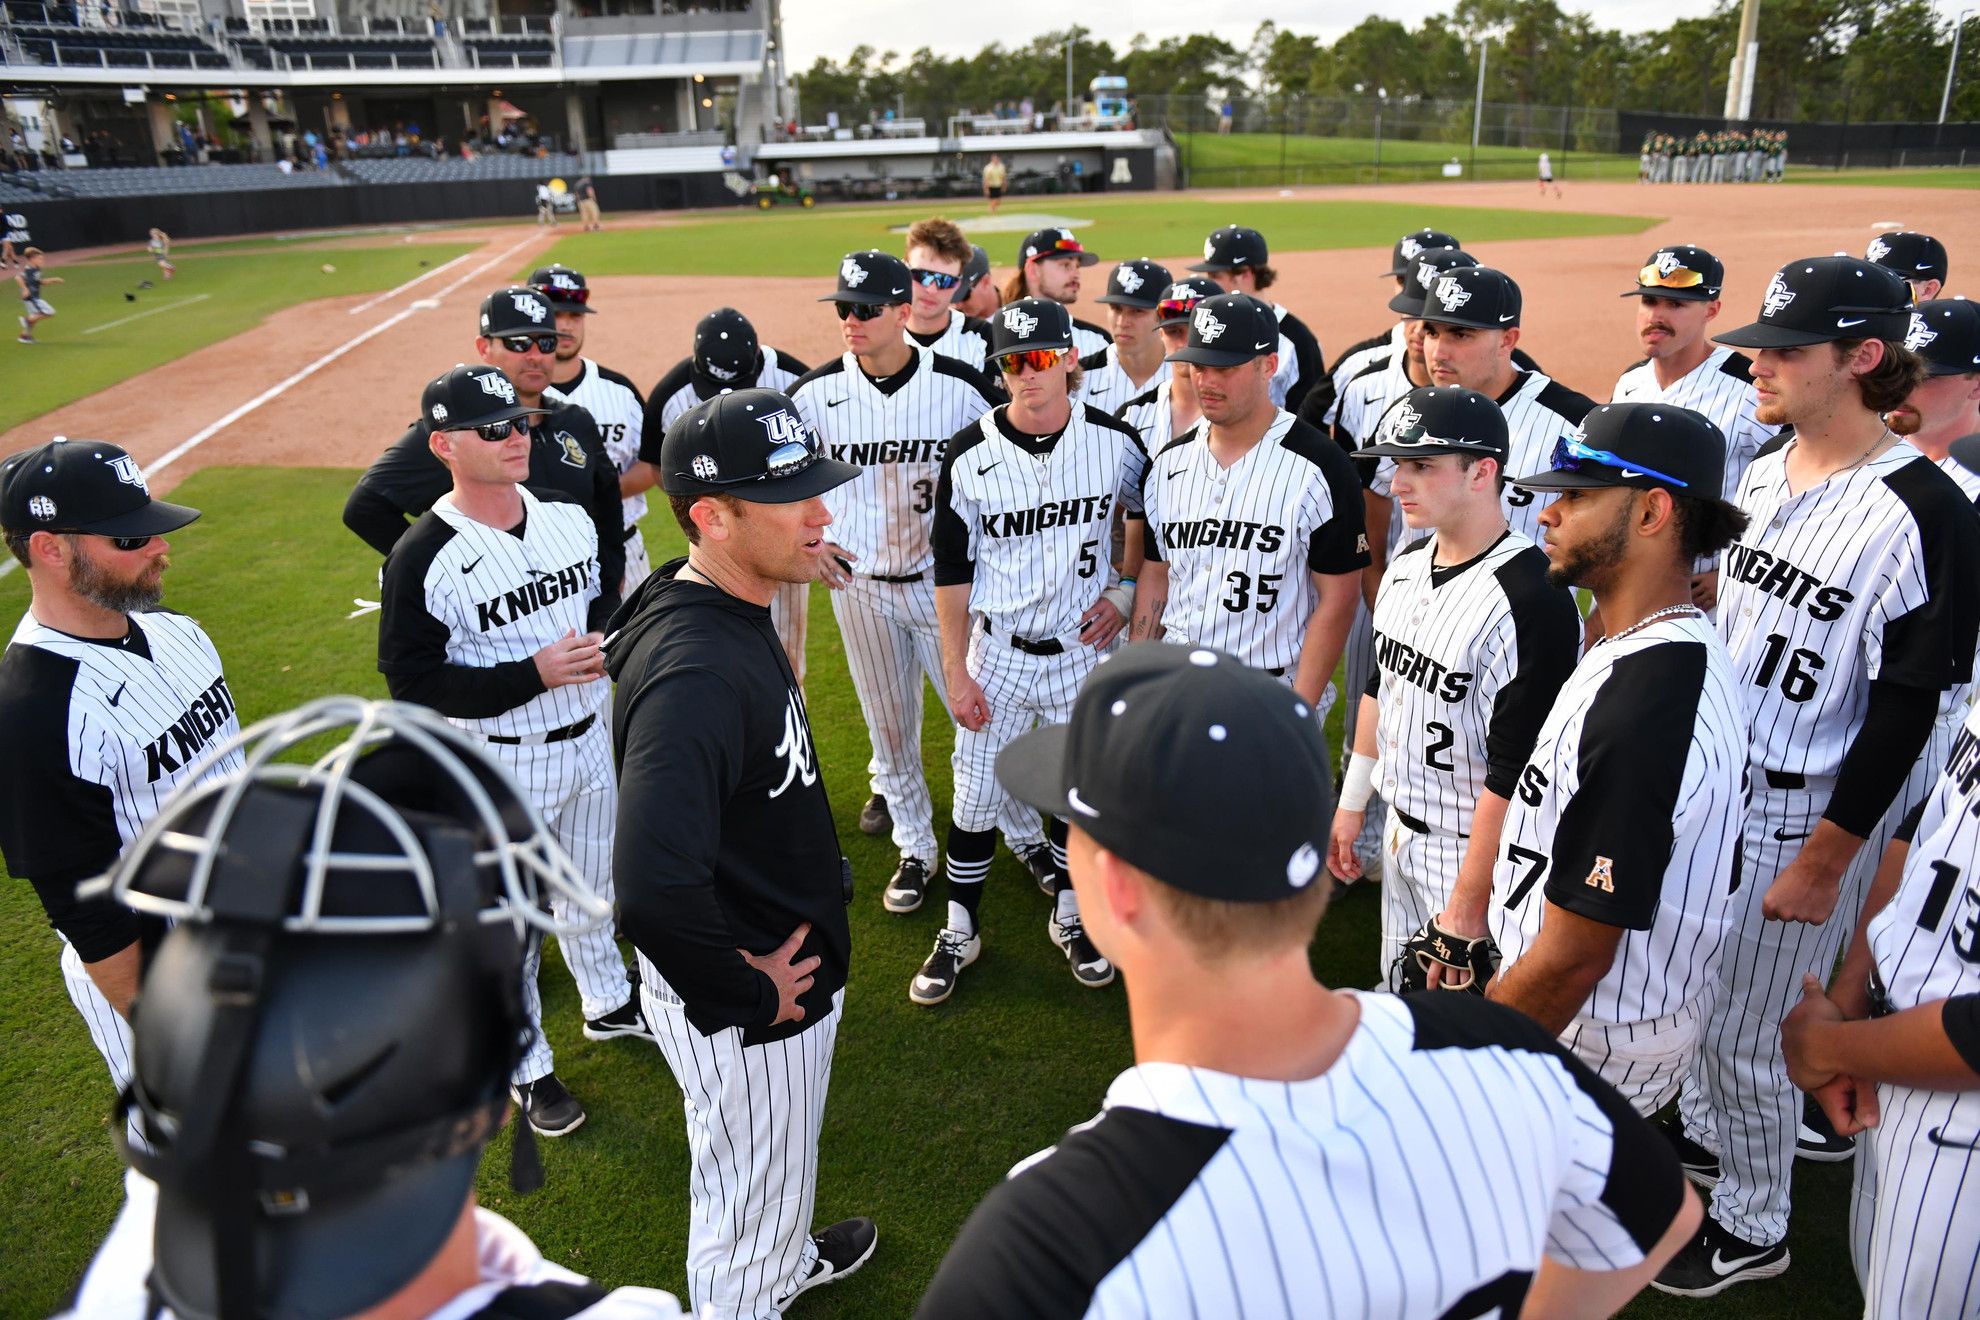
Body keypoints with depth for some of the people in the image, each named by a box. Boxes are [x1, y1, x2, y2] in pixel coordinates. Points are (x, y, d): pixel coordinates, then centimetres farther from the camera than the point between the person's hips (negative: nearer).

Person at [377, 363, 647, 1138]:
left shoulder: (569, 517, -1)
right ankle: (528, 1068, 30)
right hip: (500, 766, -6)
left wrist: (601, 641, -10)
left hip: (589, 739, 6)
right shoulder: (422, 558, -20)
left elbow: (604, 599, 14)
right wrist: (534, 674, -27)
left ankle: (607, 1003, 50)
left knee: (594, 886, 25)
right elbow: (413, 681, -19)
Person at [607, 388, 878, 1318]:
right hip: (740, 1015, -10)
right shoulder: (692, 674, -35)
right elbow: (655, 897, -42)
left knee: (774, 1171, 35)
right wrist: (748, 991, -26)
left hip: (778, 964, 10)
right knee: (750, 1209, 17)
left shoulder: (734, 612, -1)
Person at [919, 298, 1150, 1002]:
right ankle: (959, 932, 27)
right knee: (976, 798, 7)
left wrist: (1125, 594, 1)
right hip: (997, 649, -1)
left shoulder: (1115, 442, -6)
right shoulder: (968, 454, -9)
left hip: (1084, 648, 1)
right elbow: (952, 571, -5)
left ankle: (1069, 917, 37)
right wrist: (956, 672, -7)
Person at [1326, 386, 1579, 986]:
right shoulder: (1405, 566, 4)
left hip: (1473, 850, -8)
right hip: (1399, 834, 8)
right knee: (1401, 989, 20)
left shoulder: (1533, 602, -24)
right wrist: (1351, 803, 19)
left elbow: (1512, 775, -24)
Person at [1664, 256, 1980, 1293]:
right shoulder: (1760, 471, 4)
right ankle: (1702, 1134, 45)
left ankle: (1753, 1228, 29)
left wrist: (1825, 860, -16)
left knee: (1747, 1032, 6)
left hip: (1804, 815, -7)